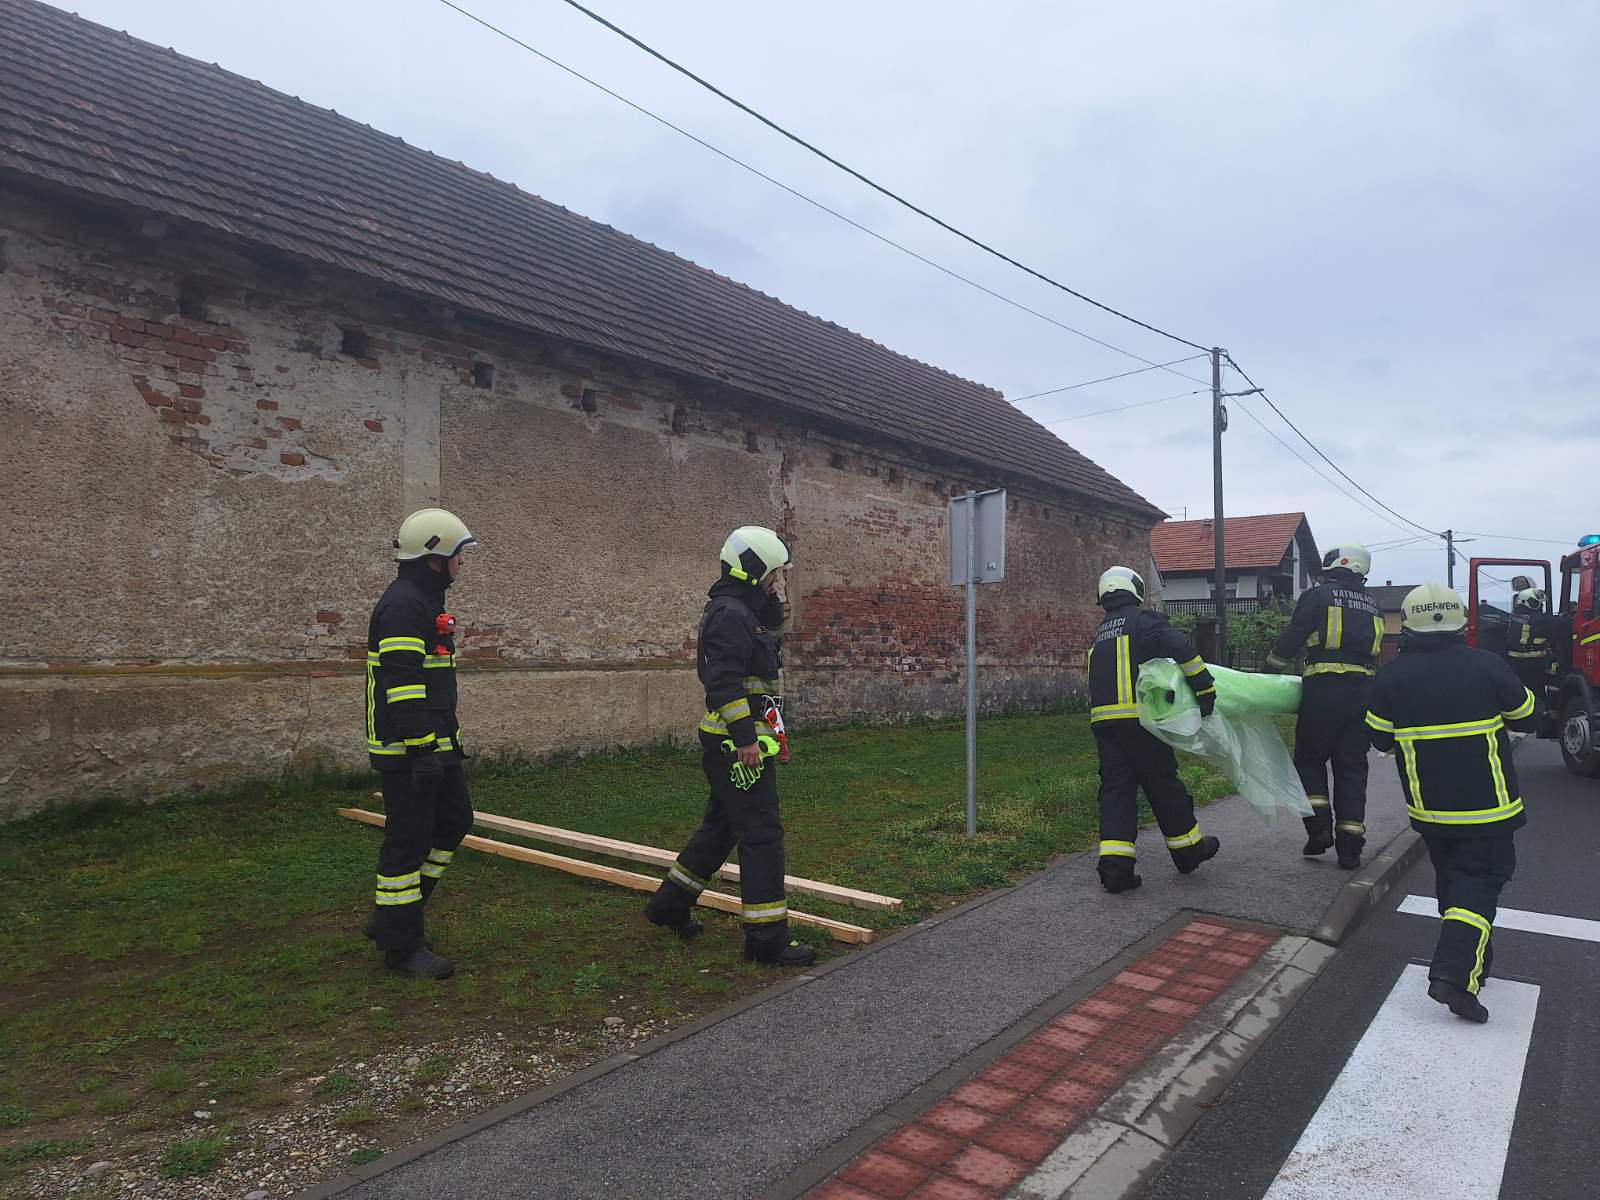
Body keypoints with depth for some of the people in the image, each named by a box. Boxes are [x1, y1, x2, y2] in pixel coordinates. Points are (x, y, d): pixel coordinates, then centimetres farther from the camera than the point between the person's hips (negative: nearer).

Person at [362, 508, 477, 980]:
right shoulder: (403, 606, -18)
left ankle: (392, 917, 27)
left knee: (455, 821, 17)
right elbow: (403, 686, -24)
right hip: (407, 750, -11)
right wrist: (422, 750, -24)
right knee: (408, 842, -1)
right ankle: (402, 945, 12)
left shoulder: (427, 602, 16)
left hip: (434, 745, 11)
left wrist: (448, 737, 24)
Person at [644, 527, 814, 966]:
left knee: (722, 826, 21)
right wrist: (744, 738, -28)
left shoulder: (740, 610, 16)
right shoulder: (730, 614, -17)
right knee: (762, 835, -6)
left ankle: (669, 905, 33)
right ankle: (767, 939, 1)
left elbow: (773, 622, 34)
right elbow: (725, 681, -26)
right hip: (738, 744, -11)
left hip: (731, 745, 11)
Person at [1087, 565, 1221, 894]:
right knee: (1163, 784, 9)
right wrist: (1205, 685, -8)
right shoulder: (1142, 619, 0)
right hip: (1139, 719, -6)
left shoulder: (1101, 633, 23)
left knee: (1116, 788, 3)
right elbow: (1180, 646, -14)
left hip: (1103, 719, 6)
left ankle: (1114, 864, -6)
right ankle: (1188, 848, 27)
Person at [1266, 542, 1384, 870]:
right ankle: (1350, 847, 9)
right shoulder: (1372, 606, 18)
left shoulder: (1318, 595, 0)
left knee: (1310, 759, 11)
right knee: (1351, 767, 8)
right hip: (1363, 692, 5)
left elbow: (1291, 639, -4)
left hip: (1324, 690, -5)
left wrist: (1269, 670, 7)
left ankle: (1319, 827, 0)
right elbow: (1372, 652, 20)